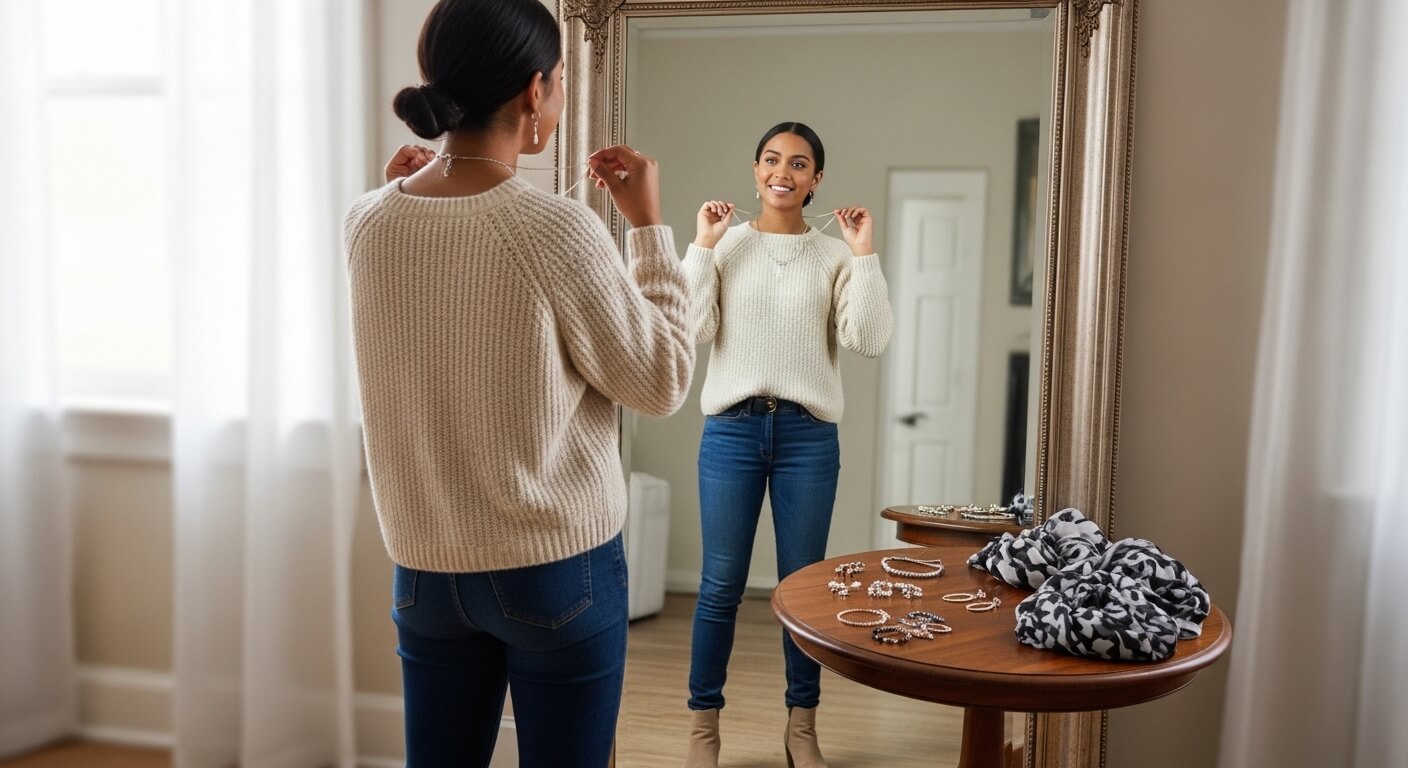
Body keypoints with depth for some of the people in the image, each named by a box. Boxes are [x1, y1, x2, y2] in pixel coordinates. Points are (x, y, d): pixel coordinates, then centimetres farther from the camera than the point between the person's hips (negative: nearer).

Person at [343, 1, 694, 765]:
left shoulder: (367, 224, -4)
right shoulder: (557, 229, -18)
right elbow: (662, 383, -8)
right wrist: (648, 224, -2)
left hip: (425, 566, 5)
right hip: (558, 565, -5)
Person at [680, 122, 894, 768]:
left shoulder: (834, 256, 6)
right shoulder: (726, 244, 4)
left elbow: (868, 340, -5)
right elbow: (691, 328, -7)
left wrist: (865, 254, -6)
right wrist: (702, 244, -8)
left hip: (808, 434, 1)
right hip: (732, 429, -1)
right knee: (721, 585, 3)